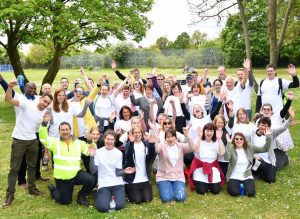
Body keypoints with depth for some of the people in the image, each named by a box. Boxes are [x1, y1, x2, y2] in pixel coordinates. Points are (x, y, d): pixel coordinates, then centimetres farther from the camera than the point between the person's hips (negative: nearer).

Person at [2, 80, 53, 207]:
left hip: (32, 140, 5)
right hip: (19, 140, -5)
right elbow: (8, 99, -27)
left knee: (32, 165, 17)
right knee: (14, 168, 0)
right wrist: (10, 86, -43)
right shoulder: (26, 104, -14)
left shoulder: (45, 113, 4)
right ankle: (10, 194, 10)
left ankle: (32, 188, 34)